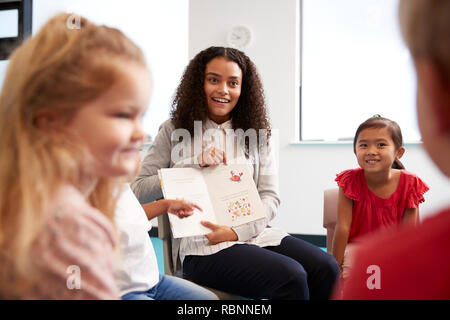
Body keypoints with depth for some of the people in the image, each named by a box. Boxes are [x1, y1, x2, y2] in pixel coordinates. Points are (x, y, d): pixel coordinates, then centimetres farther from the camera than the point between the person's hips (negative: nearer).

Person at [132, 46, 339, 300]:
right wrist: (195, 164, -11)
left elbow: (271, 197, 8)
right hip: (202, 246, -4)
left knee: (327, 268, -22)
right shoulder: (174, 131, 8)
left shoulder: (256, 133, 15)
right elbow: (139, 190, 0)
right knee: (290, 277, -28)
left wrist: (237, 231, -10)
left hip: (254, 233, 4)